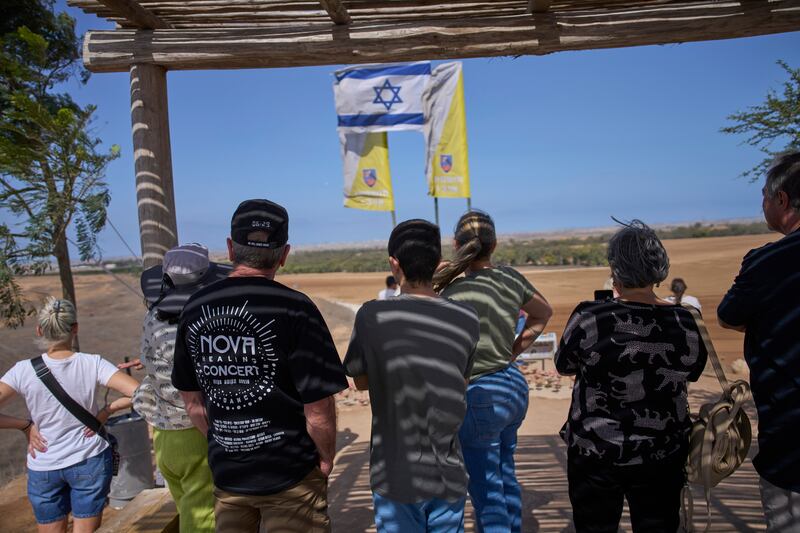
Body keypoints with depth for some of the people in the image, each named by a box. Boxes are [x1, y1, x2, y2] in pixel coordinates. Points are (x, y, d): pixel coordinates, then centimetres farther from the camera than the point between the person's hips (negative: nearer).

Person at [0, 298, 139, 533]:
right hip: (90, 461, -1)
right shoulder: (92, 364, -15)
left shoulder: (24, 370, -13)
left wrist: (25, 425, -6)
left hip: (43, 468, 1)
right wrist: (107, 410, -8)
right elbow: (138, 393, -22)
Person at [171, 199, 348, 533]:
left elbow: (193, 403, 6)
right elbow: (319, 411, -18)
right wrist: (326, 460, 0)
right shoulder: (294, 308, -19)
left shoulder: (195, 308, -3)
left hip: (225, 474, 5)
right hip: (289, 477, -4)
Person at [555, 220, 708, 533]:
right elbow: (693, 372, 9)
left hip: (596, 453, -2)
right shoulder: (683, 322, -10)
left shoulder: (589, 319, -18)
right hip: (663, 455, 3)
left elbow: (563, 366, -2)